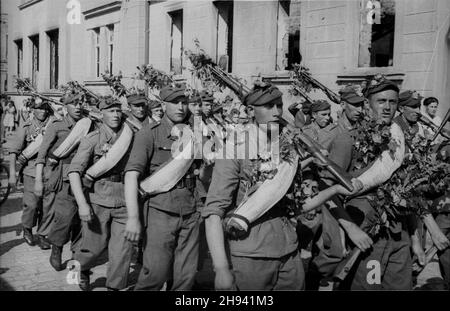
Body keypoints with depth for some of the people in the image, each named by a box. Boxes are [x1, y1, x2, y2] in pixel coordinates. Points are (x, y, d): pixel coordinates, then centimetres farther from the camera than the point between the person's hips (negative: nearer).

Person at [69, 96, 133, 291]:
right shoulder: (92, 139, -5)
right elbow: (74, 171, -12)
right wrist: (82, 203, -20)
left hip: (124, 201, 3)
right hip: (98, 200, -3)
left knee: (123, 249, 1)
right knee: (95, 245, 8)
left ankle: (114, 287, 19)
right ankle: (81, 269, 40)